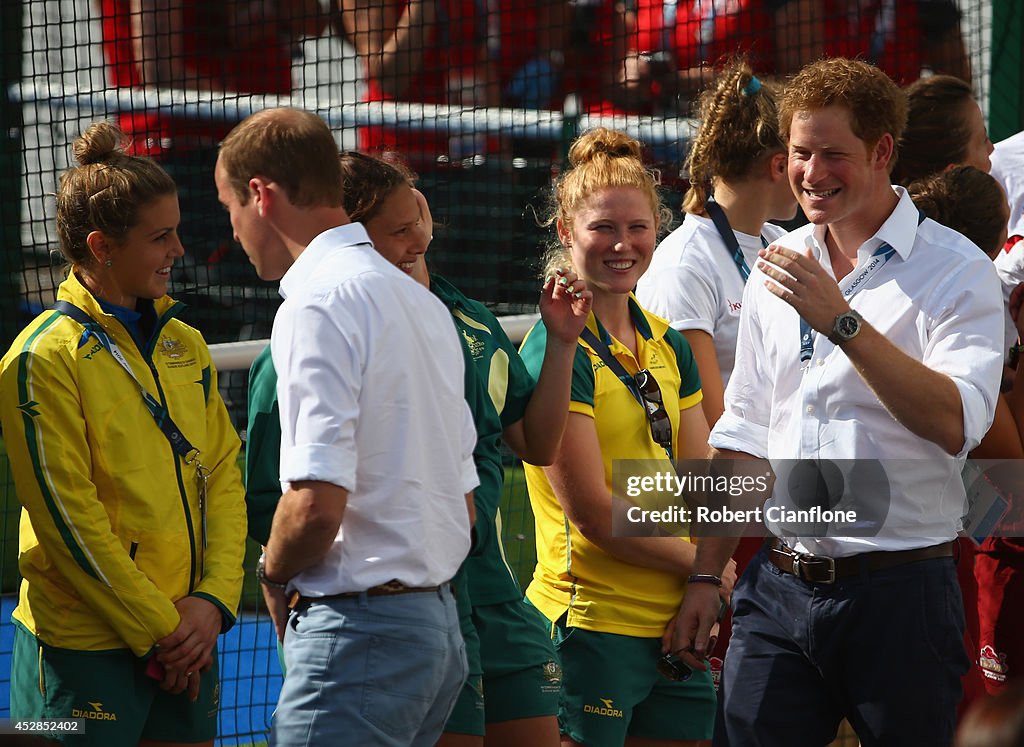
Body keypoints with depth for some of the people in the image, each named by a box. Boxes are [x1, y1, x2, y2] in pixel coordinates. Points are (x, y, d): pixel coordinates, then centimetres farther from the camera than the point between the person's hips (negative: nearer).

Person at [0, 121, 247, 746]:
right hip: (84, 645, -6)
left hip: (187, 638, 6)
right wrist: (155, 629, -12)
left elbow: (223, 478, 10)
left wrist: (213, 600, -4)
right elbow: (68, 518, -13)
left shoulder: (185, 344, 12)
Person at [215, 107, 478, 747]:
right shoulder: (421, 302, 17)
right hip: (439, 620, 9)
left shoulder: (321, 300, -13)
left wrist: (275, 575, -2)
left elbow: (317, 505, -22)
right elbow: (465, 505, 20)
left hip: (361, 632, -9)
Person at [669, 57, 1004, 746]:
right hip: (779, 584, 5)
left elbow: (954, 424, -20)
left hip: (899, 588, -4)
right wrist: (706, 575, 13)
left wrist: (840, 320, -23)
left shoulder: (955, 270, -5)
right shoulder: (778, 269, 13)